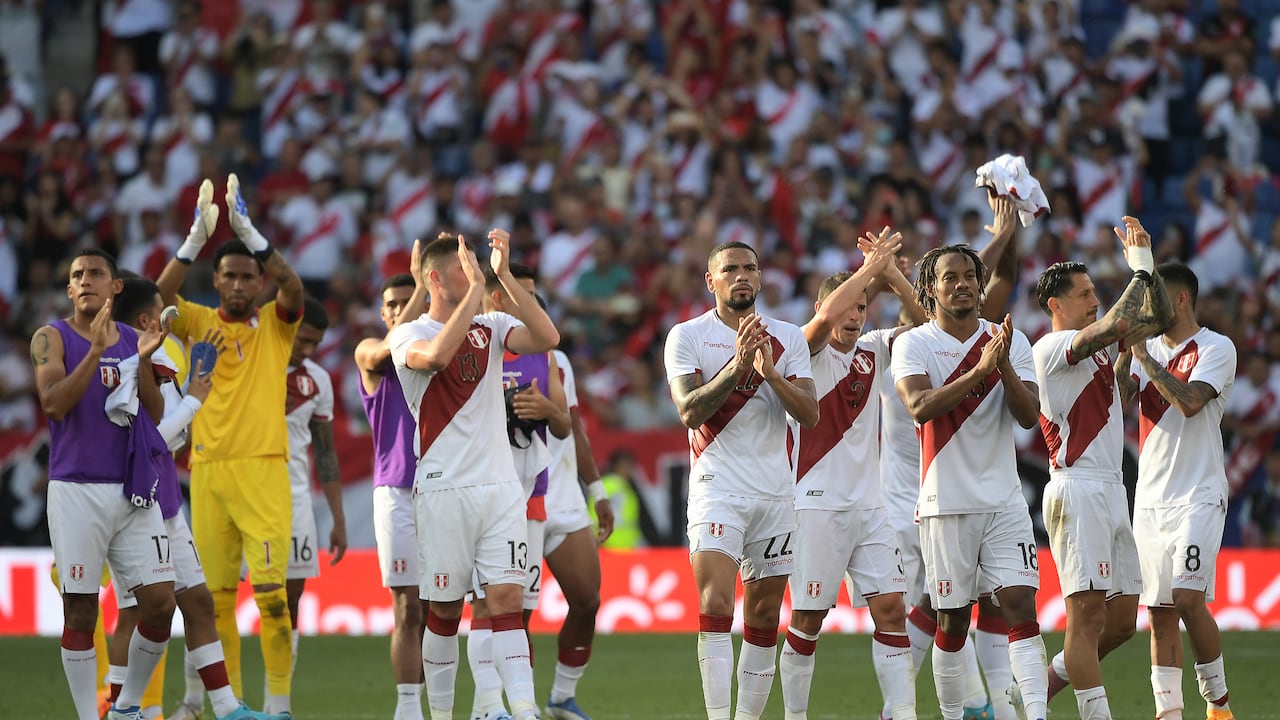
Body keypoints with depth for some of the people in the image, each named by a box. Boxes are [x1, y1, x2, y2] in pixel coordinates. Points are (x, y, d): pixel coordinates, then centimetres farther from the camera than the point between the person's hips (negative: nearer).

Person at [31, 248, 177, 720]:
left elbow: (156, 416, 7)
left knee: (160, 602, -2)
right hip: (76, 489, -4)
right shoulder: (53, 339, 0)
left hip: (133, 490, 4)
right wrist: (96, 352, -21)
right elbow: (54, 405, -14)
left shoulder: (133, 340, 12)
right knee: (80, 611, -3)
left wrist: (143, 361, -8)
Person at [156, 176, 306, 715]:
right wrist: (197, 237, -15)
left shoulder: (275, 325, 8)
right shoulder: (199, 323, 11)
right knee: (216, 594, 3)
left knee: (270, 589, -10)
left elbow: (293, 288, -12)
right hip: (208, 470, 2)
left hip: (262, 468, -2)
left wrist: (247, 230, -17)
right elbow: (161, 296, -7)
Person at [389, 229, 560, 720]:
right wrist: (477, 288, -23)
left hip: (500, 486, 3)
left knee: (507, 598, -7)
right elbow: (438, 354, -27)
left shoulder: (491, 327, 10)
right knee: (444, 608, 3)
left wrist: (505, 277, -12)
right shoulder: (409, 336, -2)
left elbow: (546, 338, -8)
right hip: (444, 490, -3)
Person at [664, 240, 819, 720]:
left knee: (764, 616, 5)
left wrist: (770, 371, -15)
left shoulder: (788, 338, 10)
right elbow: (690, 411, -10)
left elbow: (810, 414, 1)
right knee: (716, 604, -18)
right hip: (717, 487, -4)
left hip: (775, 492, 4)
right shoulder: (687, 336, 2)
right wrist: (737, 365, -21)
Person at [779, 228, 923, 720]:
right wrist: (869, 268, -18)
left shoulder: (871, 353, 13)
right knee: (809, 618, -2)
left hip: (868, 505, 6)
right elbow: (826, 316, -25)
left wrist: (891, 274, -3)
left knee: (891, 607, -4)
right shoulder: (809, 351, -4)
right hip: (817, 503, -6)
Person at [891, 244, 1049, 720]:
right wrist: (979, 370, -28)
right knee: (953, 620, 4)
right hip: (946, 502, -2)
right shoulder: (913, 345, -1)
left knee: (1021, 605, -10)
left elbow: (1030, 416, -3)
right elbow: (920, 407, -19)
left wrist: (1004, 365, -19)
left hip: (1004, 500, 2)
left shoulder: (1010, 342, 7)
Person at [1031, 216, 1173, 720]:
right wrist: (1140, 269, -11)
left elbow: (1157, 318, 23)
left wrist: (1149, 265, 10)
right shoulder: (1052, 348, -8)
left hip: (1111, 490, 9)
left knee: (1121, 621, 8)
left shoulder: (1099, 344, 18)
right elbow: (1117, 324, -22)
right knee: (1088, 613, -12)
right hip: (1077, 491, -9)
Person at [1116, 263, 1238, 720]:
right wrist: (1126, 348, -10)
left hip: (1198, 497, -6)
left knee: (1188, 599, -16)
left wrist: (1143, 354, -16)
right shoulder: (1148, 350, 14)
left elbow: (1189, 401, -19)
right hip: (1150, 500, 6)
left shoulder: (1216, 349, -4)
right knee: (1159, 611, 2)